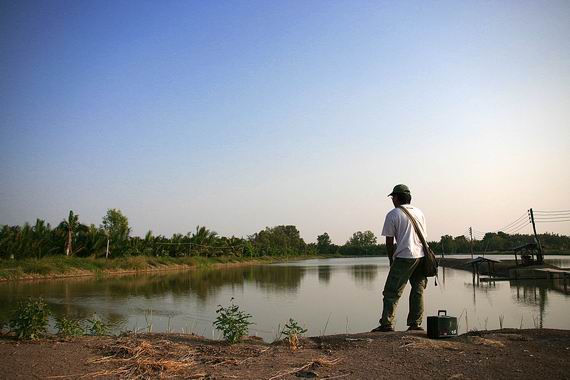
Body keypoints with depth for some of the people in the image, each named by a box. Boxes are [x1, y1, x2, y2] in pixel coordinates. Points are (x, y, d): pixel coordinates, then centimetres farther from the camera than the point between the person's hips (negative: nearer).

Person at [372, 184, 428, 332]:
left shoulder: (393, 214, 0)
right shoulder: (419, 212, 18)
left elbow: (389, 241, 0)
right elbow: (423, 237, 20)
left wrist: (391, 260, 11)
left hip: (404, 257, -6)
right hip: (422, 256, 6)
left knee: (392, 291, -3)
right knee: (418, 290, 12)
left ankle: (387, 323, -8)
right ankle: (416, 323, 11)